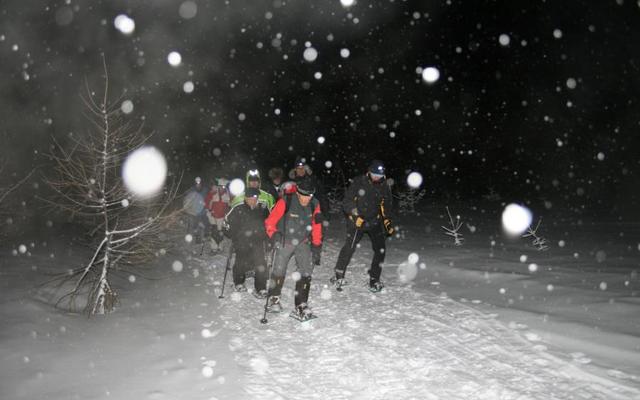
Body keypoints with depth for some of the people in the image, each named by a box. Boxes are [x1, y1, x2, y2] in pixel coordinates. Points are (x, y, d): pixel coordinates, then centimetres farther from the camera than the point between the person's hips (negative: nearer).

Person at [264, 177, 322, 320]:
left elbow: (317, 225, 7)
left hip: (303, 242, 3)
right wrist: (274, 234, -31)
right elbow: (270, 221, -15)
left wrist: (316, 243, 9)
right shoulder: (285, 202, -20)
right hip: (285, 241, -3)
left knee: (306, 272, -6)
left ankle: (301, 305, 2)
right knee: (279, 271, 1)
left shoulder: (314, 205, -7)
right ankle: (273, 299, 25)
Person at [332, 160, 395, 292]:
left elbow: (387, 204, 14)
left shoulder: (384, 186, 2)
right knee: (349, 247, -13)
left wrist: (387, 219, 3)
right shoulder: (358, 182, -9)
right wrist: (355, 215, -19)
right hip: (357, 220, -4)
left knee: (380, 249, -2)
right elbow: (347, 201, -9)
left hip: (375, 222, 4)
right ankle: (339, 276, 3)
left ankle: (374, 280, 13)